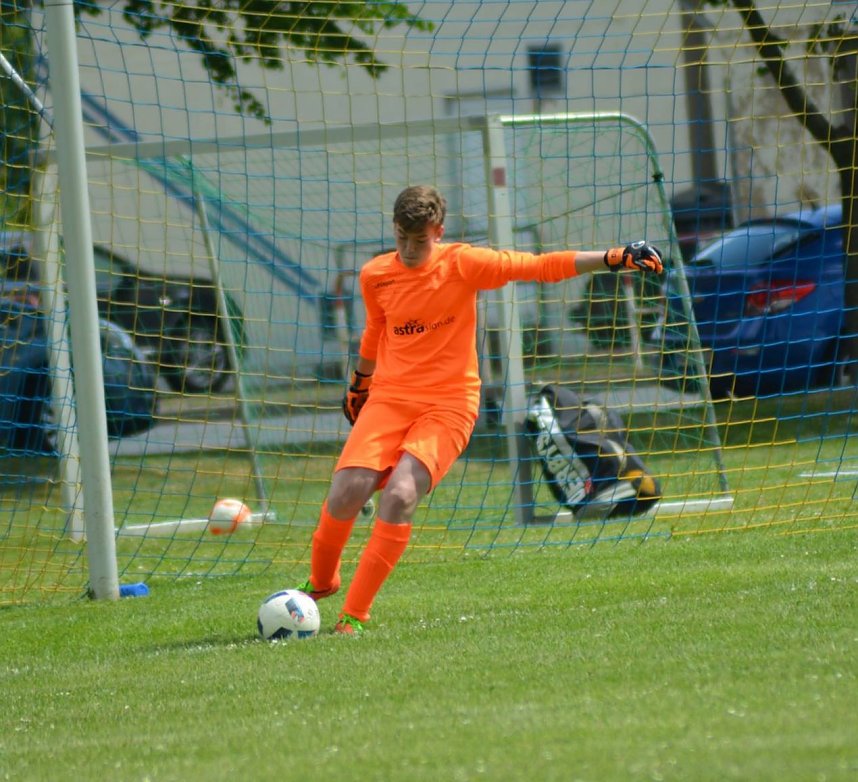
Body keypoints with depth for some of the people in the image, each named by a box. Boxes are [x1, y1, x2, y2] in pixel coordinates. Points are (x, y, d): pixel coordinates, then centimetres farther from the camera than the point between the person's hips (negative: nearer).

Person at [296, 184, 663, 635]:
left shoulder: (462, 264, -6)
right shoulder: (375, 276, 4)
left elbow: (541, 267, -8)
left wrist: (616, 257, -15)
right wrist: (358, 384, 37)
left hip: (448, 407, -3)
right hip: (389, 399, 3)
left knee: (400, 497, -24)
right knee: (345, 494, -15)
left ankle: (354, 615, -14)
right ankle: (321, 582, 15)